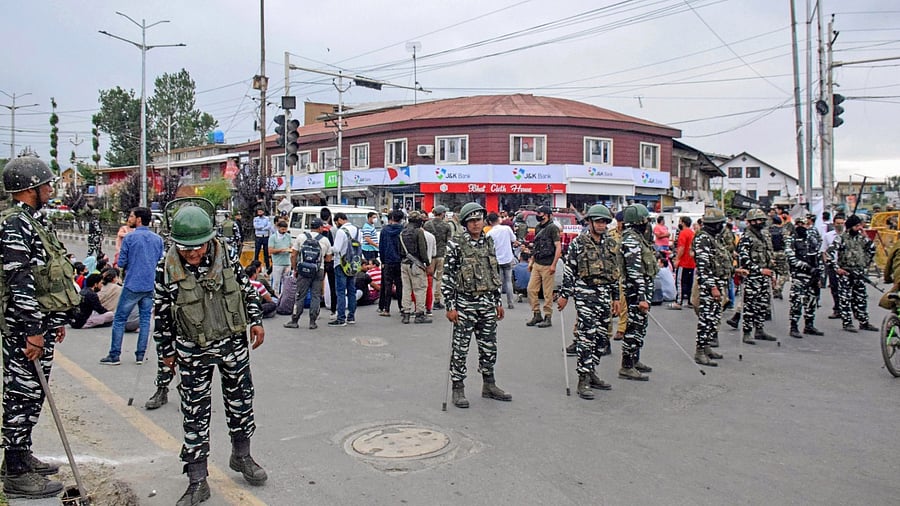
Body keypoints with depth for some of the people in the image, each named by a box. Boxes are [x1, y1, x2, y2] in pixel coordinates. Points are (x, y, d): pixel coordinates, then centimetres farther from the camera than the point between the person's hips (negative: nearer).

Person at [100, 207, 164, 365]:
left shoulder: (129, 238, -8)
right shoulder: (158, 239, 6)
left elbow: (121, 263, -6)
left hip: (132, 285, -4)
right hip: (150, 286, 4)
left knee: (119, 319, 6)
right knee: (145, 319, 10)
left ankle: (114, 355, 9)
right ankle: (140, 355, 12)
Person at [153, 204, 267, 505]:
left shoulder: (226, 256, -8)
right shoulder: (166, 269, -13)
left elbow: (246, 289, 5)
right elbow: (162, 314, -3)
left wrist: (256, 321, 2)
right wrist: (167, 351, 3)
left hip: (234, 344, 2)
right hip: (193, 352, -2)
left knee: (240, 400, 15)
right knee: (195, 414, 5)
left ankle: (241, 457, 38)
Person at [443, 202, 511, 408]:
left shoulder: (489, 243, 10)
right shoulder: (456, 244, -7)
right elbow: (447, 276, -9)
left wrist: (498, 302, 15)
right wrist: (450, 306, -14)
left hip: (487, 303, 5)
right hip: (465, 304, -5)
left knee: (489, 347, 13)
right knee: (460, 348, 2)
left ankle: (489, 385, 28)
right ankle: (458, 389, 13)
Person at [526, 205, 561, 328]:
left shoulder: (553, 228, -9)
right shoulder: (537, 228, 14)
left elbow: (558, 247, -14)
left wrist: (554, 265, -18)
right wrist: (531, 261, 19)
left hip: (547, 266, -8)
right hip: (536, 265, 8)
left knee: (548, 293, -1)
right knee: (531, 289, 5)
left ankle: (547, 317, 8)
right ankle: (537, 315, 16)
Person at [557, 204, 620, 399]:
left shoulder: (612, 244, 14)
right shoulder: (578, 243, -4)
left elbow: (615, 273, 18)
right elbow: (569, 271, -4)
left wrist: (615, 297, 16)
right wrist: (564, 295, -6)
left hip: (605, 295, 6)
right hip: (585, 293, -6)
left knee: (601, 337, 10)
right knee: (586, 336, -9)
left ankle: (591, 373, 24)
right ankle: (583, 380, -4)